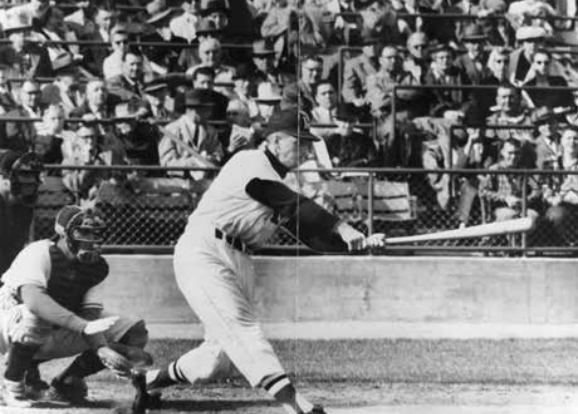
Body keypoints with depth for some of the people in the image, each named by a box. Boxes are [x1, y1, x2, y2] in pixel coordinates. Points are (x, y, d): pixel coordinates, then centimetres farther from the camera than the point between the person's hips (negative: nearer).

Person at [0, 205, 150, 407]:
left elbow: (90, 314, -11)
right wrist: (82, 326, -50)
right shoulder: (40, 253, -23)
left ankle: (64, 383, 4)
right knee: (34, 316, -43)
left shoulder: (97, 266, -3)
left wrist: (103, 349, -31)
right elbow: (33, 299, -41)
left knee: (135, 331, -6)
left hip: (56, 334, 6)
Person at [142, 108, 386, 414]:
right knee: (240, 327, -19)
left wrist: (356, 243, -2)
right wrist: (341, 227, -23)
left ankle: (151, 380, 26)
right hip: (203, 253, -10)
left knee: (224, 350, 8)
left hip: (239, 261, 10)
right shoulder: (251, 163, -10)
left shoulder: (277, 186, 17)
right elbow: (296, 205, -21)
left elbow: (310, 235, 11)